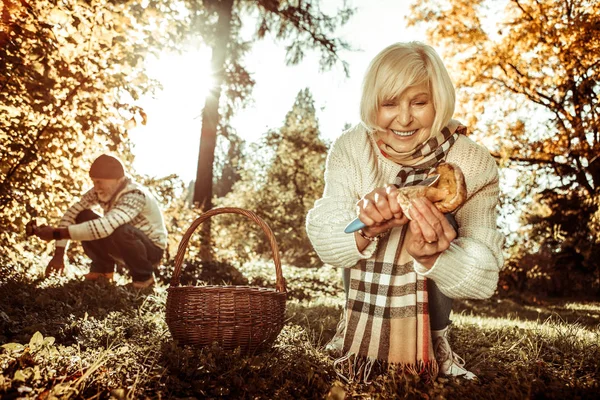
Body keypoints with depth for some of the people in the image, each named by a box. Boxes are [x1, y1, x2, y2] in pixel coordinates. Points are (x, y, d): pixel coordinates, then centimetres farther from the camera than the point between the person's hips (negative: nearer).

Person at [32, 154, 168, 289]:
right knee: (82, 217, -12)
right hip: (125, 245, 6)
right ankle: (103, 269, 4)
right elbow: (72, 212, -10)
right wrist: (59, 254, -18)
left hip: (152, 249, -6)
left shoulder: (135, 195, -32)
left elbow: (104, 227, -45)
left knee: (119, 230, -38)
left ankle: (144, 277, -12)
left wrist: (56, 233, -42)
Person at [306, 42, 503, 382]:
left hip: (429, 290, -2)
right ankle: (358, 334, 4)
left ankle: (434, 342, -4)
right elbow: (325, 246, -21)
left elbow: (484, 280, -27)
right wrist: (365, 232, -43)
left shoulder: (473, 163, -24)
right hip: (368, 286, 3)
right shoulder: (349, 149, -18)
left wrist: (431, 255, -47)